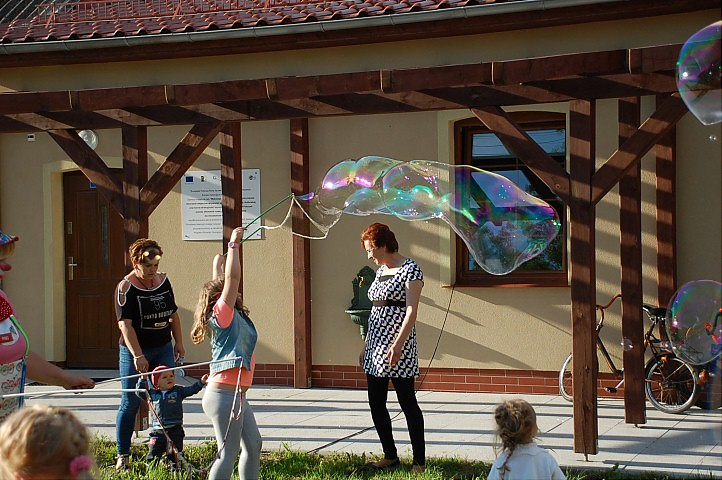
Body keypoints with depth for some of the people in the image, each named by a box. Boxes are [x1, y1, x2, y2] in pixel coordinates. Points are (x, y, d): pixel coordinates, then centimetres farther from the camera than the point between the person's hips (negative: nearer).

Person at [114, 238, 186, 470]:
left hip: (163, 348, 5)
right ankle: (122, 455, 9)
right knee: (131, 402, 0)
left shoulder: (163, 281, 8)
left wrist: (178, 342, 13)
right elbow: (125, 325, -18)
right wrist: (137, 355, -26)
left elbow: (173, 314, 19)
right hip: (134, 351, -5)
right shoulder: (125, 288, -11)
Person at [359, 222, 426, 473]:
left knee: (407, 402, -5)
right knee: (376, 404, 9)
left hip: (397, 347, -9)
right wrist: (366, 346, 20)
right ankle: (390, 456, 19)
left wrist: (398, 344, -25)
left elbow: (411, 311, -16)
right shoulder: (381, 271, 17)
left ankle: (419, 461, 0)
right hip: (376, 345, 9)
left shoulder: (410, 269, -8)